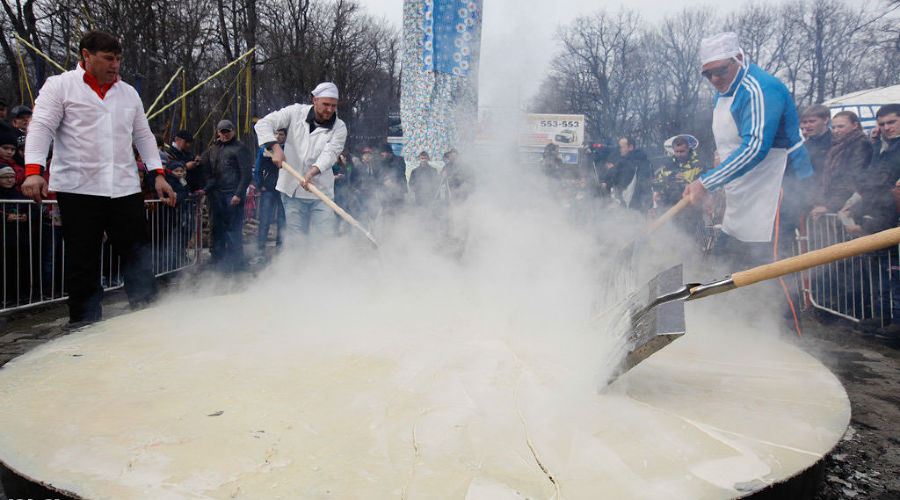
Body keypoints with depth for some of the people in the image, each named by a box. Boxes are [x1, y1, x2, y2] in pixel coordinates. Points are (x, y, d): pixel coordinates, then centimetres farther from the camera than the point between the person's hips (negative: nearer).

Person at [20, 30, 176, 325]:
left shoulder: (128, 93, 18)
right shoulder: (60, 86, 5)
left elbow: (143, 136, 21)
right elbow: (41, 128, -3)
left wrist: (158, 174, 10)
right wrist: (33, 170, -18)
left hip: (126, 189, 4)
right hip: (77, 189, -3)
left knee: (139, 257, 1)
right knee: (82, 264, 0)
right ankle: (84, 325, 11)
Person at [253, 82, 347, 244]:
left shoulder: (339, 127, -1)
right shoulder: (296, 112, 1)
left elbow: (330, 153, -15)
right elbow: (263, 124, -2)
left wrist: (312, 172, -34)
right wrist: (276, 147, -19)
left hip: (321, 191, 0)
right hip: (292, 189, 0)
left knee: (325, 237, -4)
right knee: (297, 238, 4)